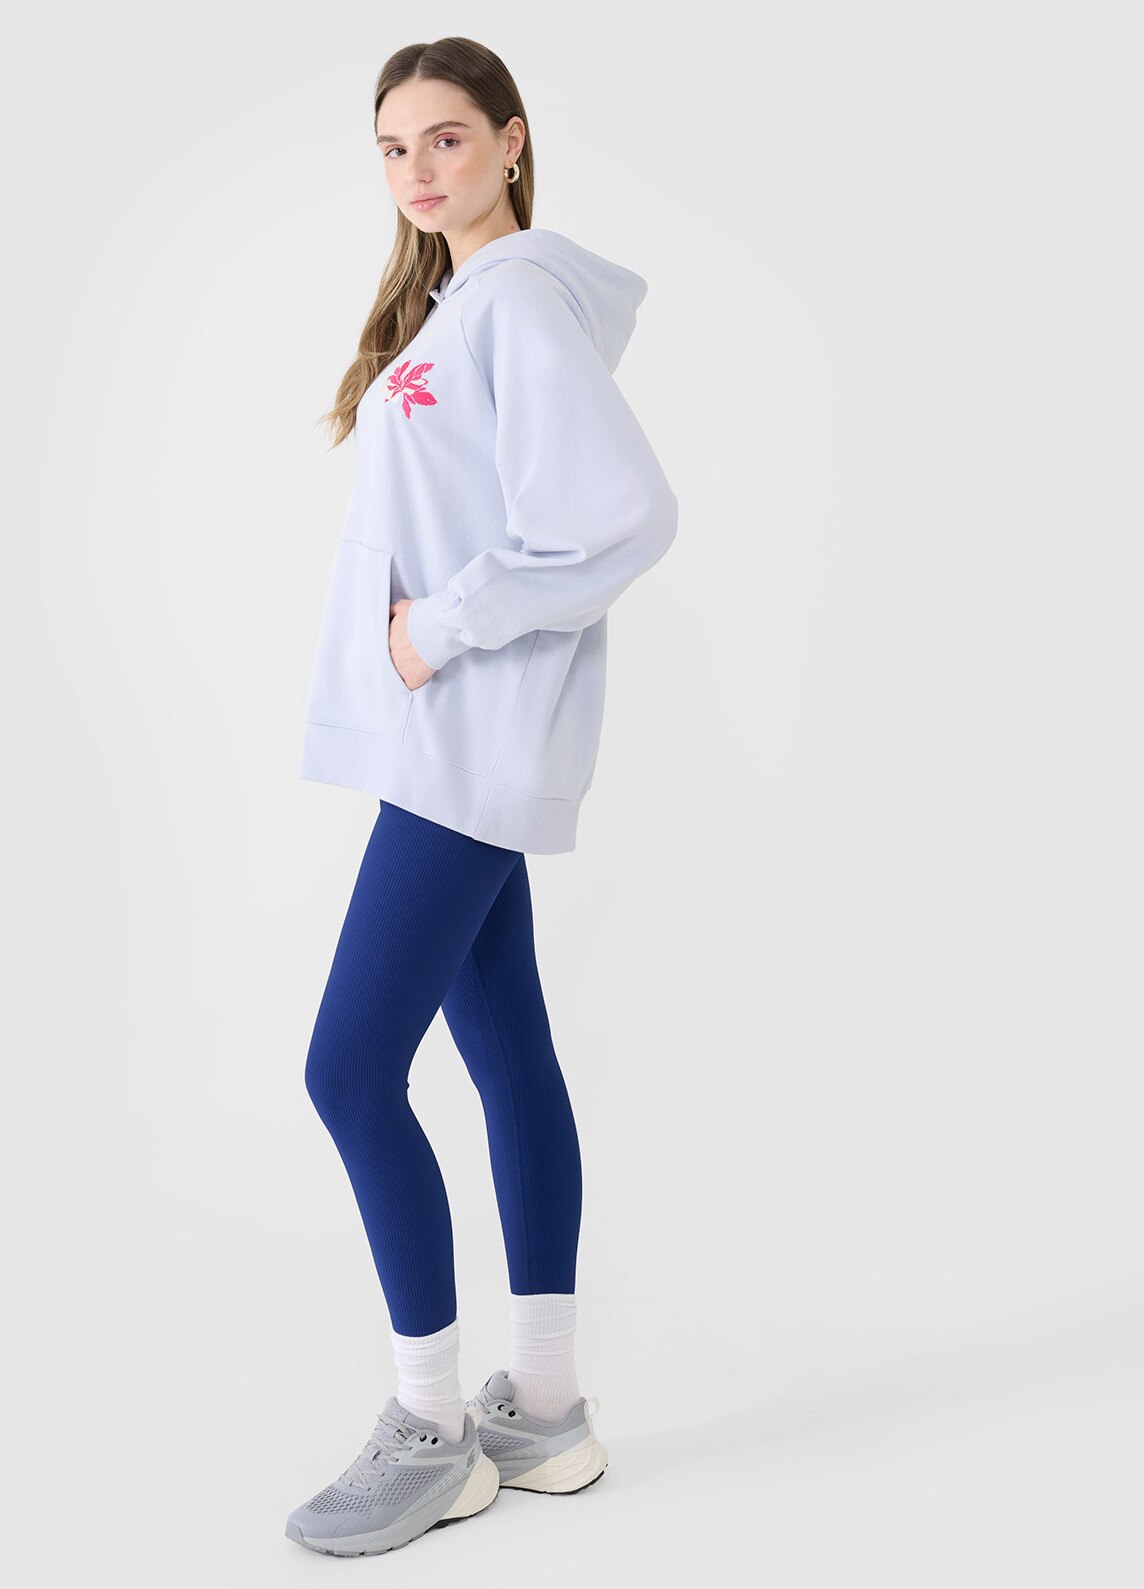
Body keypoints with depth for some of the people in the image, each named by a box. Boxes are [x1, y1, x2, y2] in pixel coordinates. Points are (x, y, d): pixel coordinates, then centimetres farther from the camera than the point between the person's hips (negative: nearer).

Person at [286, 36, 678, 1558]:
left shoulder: (523, 295, -10)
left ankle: (431, 1431, 7)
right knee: (508, 1052, 11)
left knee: (351, 1068, -8)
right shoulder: (444, 303, 19)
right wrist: (427, 636, 5)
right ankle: (543, 1407, 21)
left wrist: (446, 628, -17)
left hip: (475, 743, -10)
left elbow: (622, 512, -23)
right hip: (448, 744, 10)